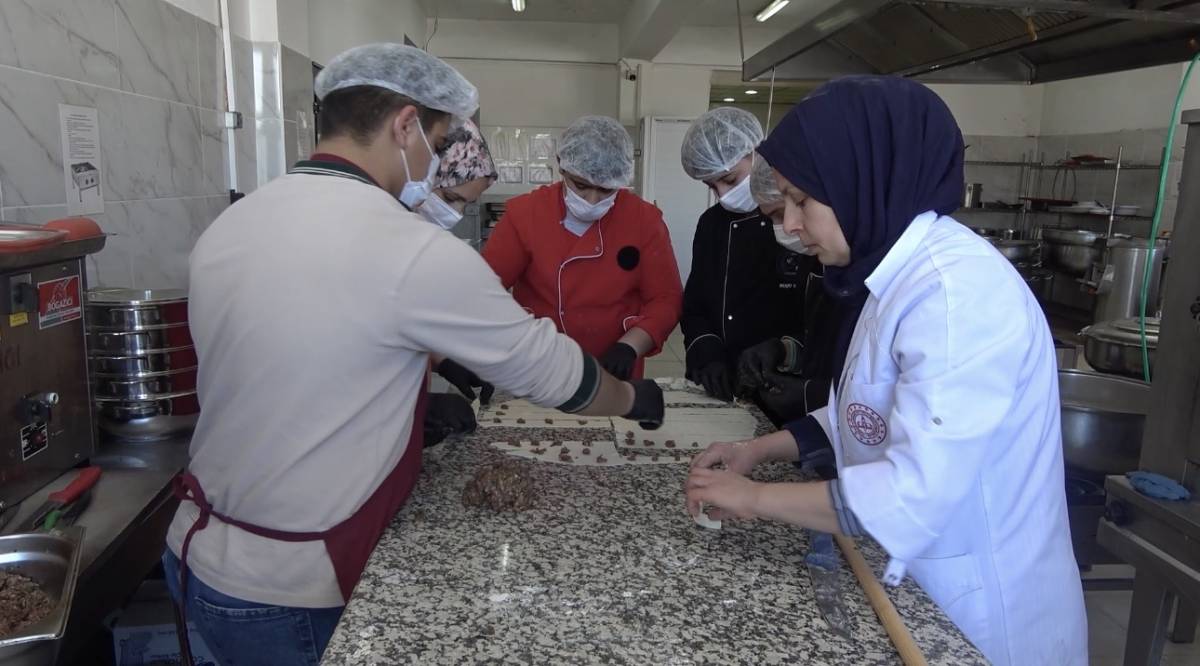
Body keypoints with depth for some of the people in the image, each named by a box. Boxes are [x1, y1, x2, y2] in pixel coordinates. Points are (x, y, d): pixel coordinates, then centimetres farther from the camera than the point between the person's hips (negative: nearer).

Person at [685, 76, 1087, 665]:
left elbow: (912, 497, -32)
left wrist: (755, 497, -21)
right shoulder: (900, 273, 2)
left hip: (982, 616, -8)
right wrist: (762, 450, 2)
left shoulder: (958, 292, -27)